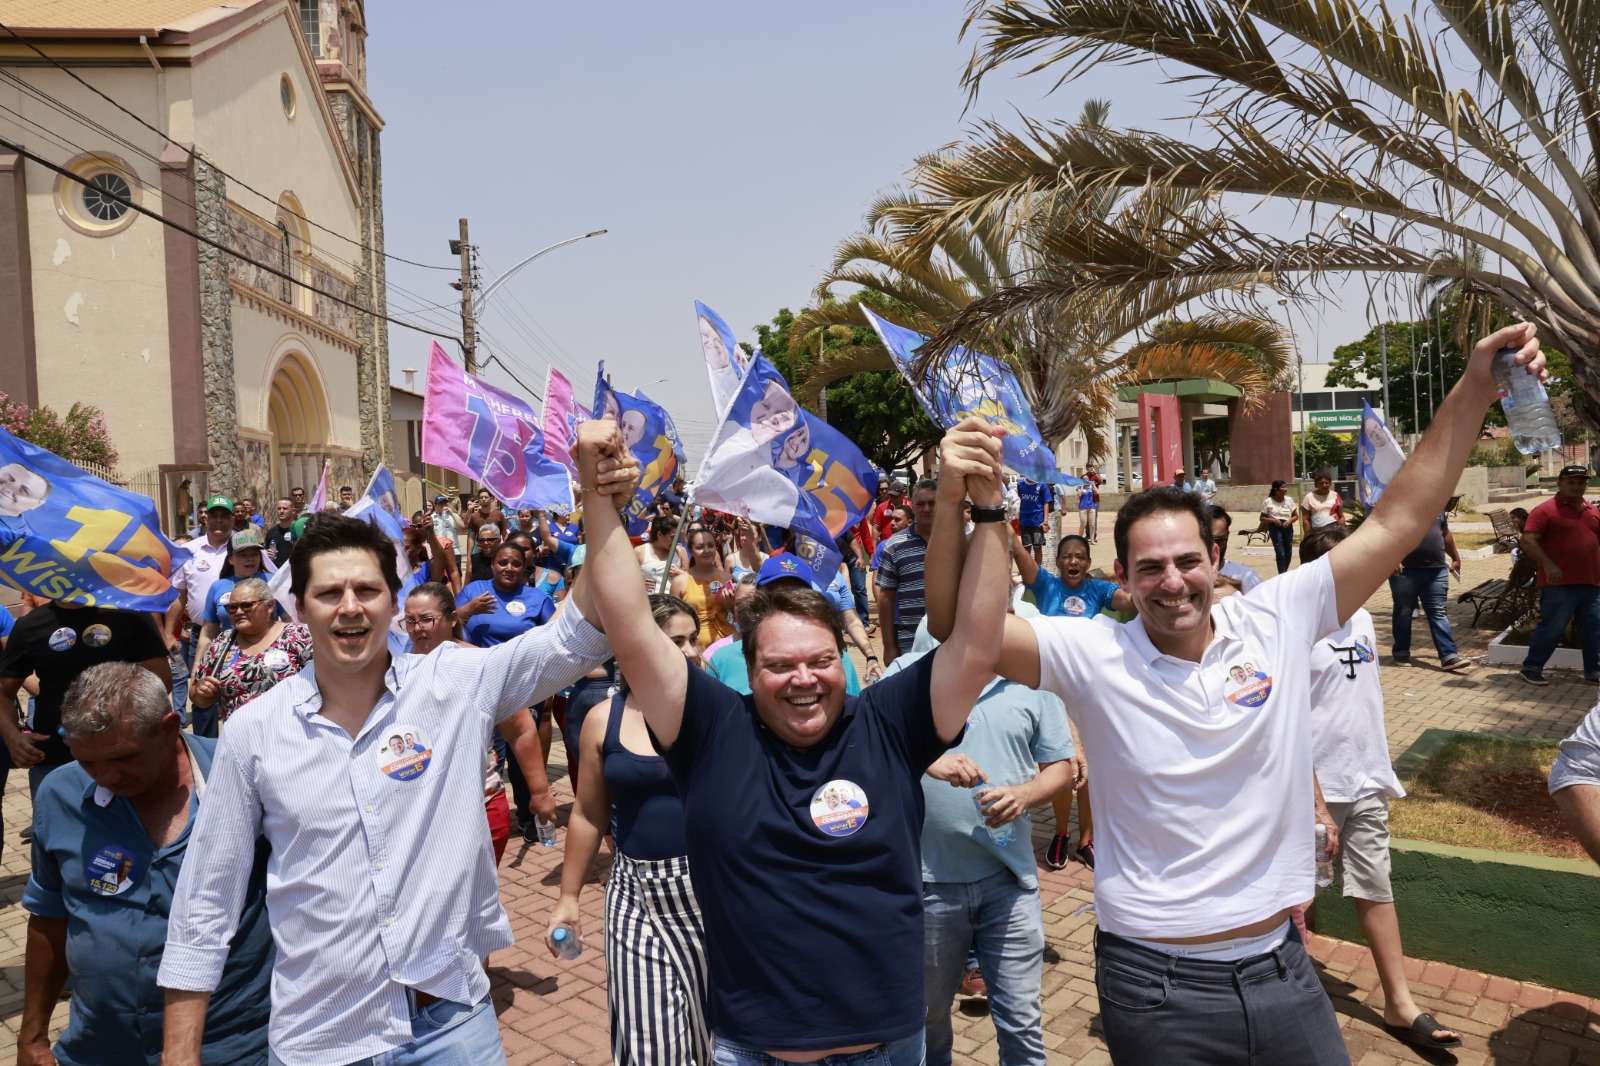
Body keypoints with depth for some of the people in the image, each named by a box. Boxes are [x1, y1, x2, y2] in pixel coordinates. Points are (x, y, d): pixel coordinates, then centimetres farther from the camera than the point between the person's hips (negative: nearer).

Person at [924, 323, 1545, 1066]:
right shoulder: (1094, 657, -13)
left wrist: (1475, 389, -8)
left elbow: (1398, 522, -3)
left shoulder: (1276, 623, -5)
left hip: (1282, 968, 3)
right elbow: (956, 624, -22)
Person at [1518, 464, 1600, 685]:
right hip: (1559, 584, -6)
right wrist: (1547, 564, -25)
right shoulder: (1545, 510, -7)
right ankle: (1531, 668, 9)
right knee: (1551, 629, -3)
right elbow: (1528, 541, -15)